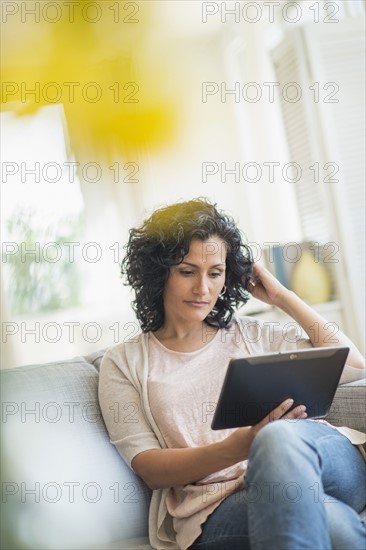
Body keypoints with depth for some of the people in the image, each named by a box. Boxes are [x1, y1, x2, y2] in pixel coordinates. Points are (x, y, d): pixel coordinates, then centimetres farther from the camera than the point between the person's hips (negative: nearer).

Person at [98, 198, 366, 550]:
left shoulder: (249, 334, 21)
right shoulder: (124, 363, 13)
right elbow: (150, 469, 1)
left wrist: (281, 297, 16)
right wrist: (238, 447, -17)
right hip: (214, 509, -4)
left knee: (281, 435, -35)